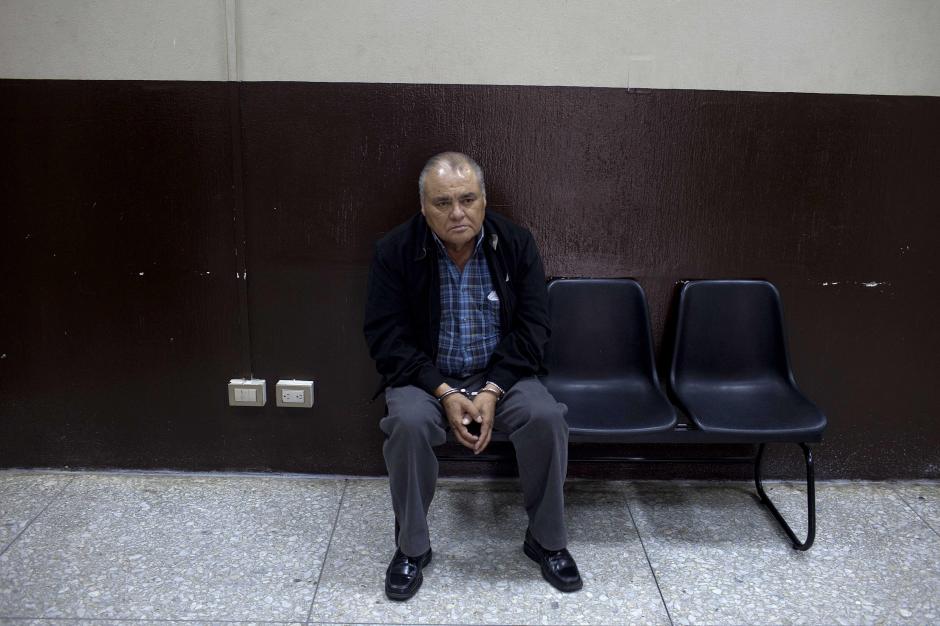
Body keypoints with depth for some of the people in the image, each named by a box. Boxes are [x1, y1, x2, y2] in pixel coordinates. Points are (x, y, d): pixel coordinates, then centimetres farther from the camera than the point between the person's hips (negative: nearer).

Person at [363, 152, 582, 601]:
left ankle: (546, 540, -2)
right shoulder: (395, 251, -10)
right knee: (407, 423, -32)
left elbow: (531, 327, -5)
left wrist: (493, 391, -18)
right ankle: (411, 547, -8)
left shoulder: (516, 244, -6)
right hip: (426, 377, -1)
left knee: (547, 417, -26)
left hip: (501, 374, 1)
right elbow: (386, 337, -10)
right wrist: (443, 392, -21)